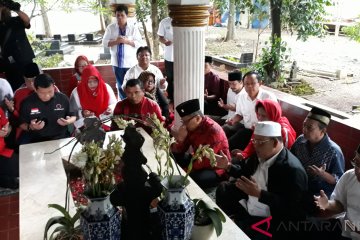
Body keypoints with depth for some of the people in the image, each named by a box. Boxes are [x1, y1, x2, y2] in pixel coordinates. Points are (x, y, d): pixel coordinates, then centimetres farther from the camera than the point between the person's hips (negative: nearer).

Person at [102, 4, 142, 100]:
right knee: (120, 86, 13)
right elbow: (104, 42, 1)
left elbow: (139, 43, -6)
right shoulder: (110, 27, 1)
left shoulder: (133, 26, -5)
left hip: (130, 62, -2)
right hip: (117, 62, 3)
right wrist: (115, 41, -16)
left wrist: (126, 41, -19)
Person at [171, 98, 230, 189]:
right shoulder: (192, 126, -3)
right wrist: (180, 139, -19)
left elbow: (207, 161, -28)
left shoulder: (213, 130, -26)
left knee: (193, 179, -33)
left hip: (215, 167, -8)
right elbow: (179, 151, 1)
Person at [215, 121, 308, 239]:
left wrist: (259, 193, -36)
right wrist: (228, 166, -2)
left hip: (270, 221, -9)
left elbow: (290, 207, -30)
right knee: (223, 189, 13)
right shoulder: (261, 155, -2)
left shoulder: (293, 169, -27)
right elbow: (245, 173, 15)